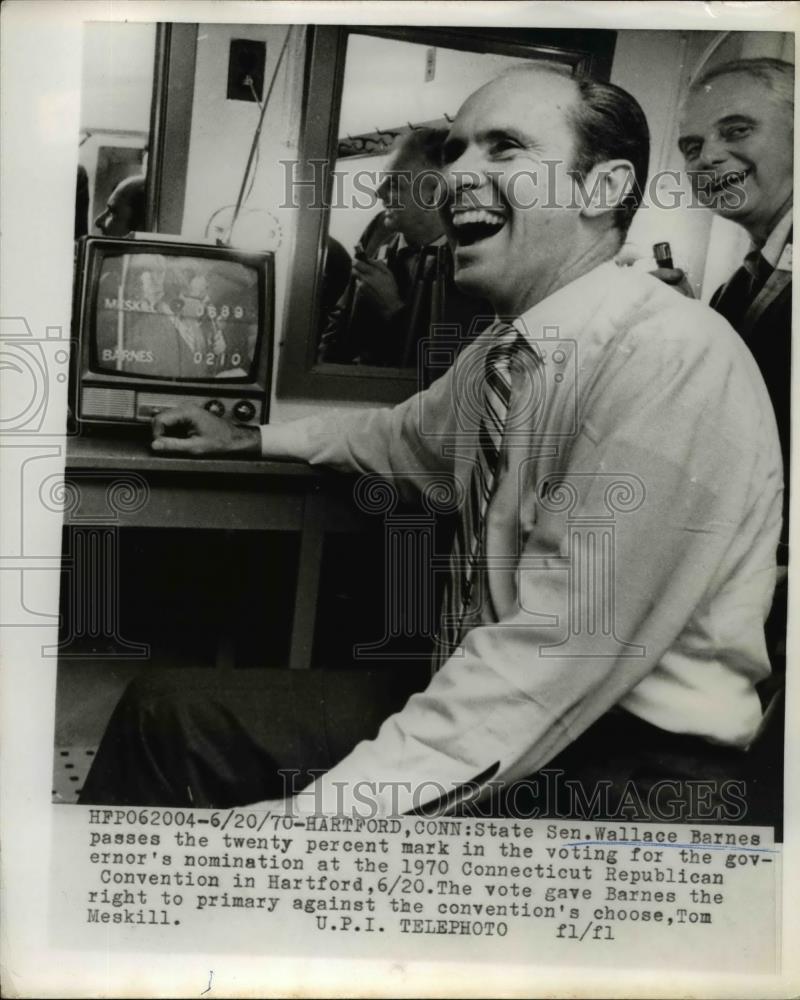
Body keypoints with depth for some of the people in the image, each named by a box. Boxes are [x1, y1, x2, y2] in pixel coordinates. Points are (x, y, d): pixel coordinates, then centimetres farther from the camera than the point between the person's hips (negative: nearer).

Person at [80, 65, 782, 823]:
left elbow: (556, 660, -27)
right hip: (479, 704, 8)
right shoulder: (497, 350, 5)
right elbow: (402, 439, 28)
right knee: (170, 711, 3)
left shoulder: (676, 361, -21)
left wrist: (322, 807, -27)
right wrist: (249, 440, 31)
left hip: (621, 762, -7)